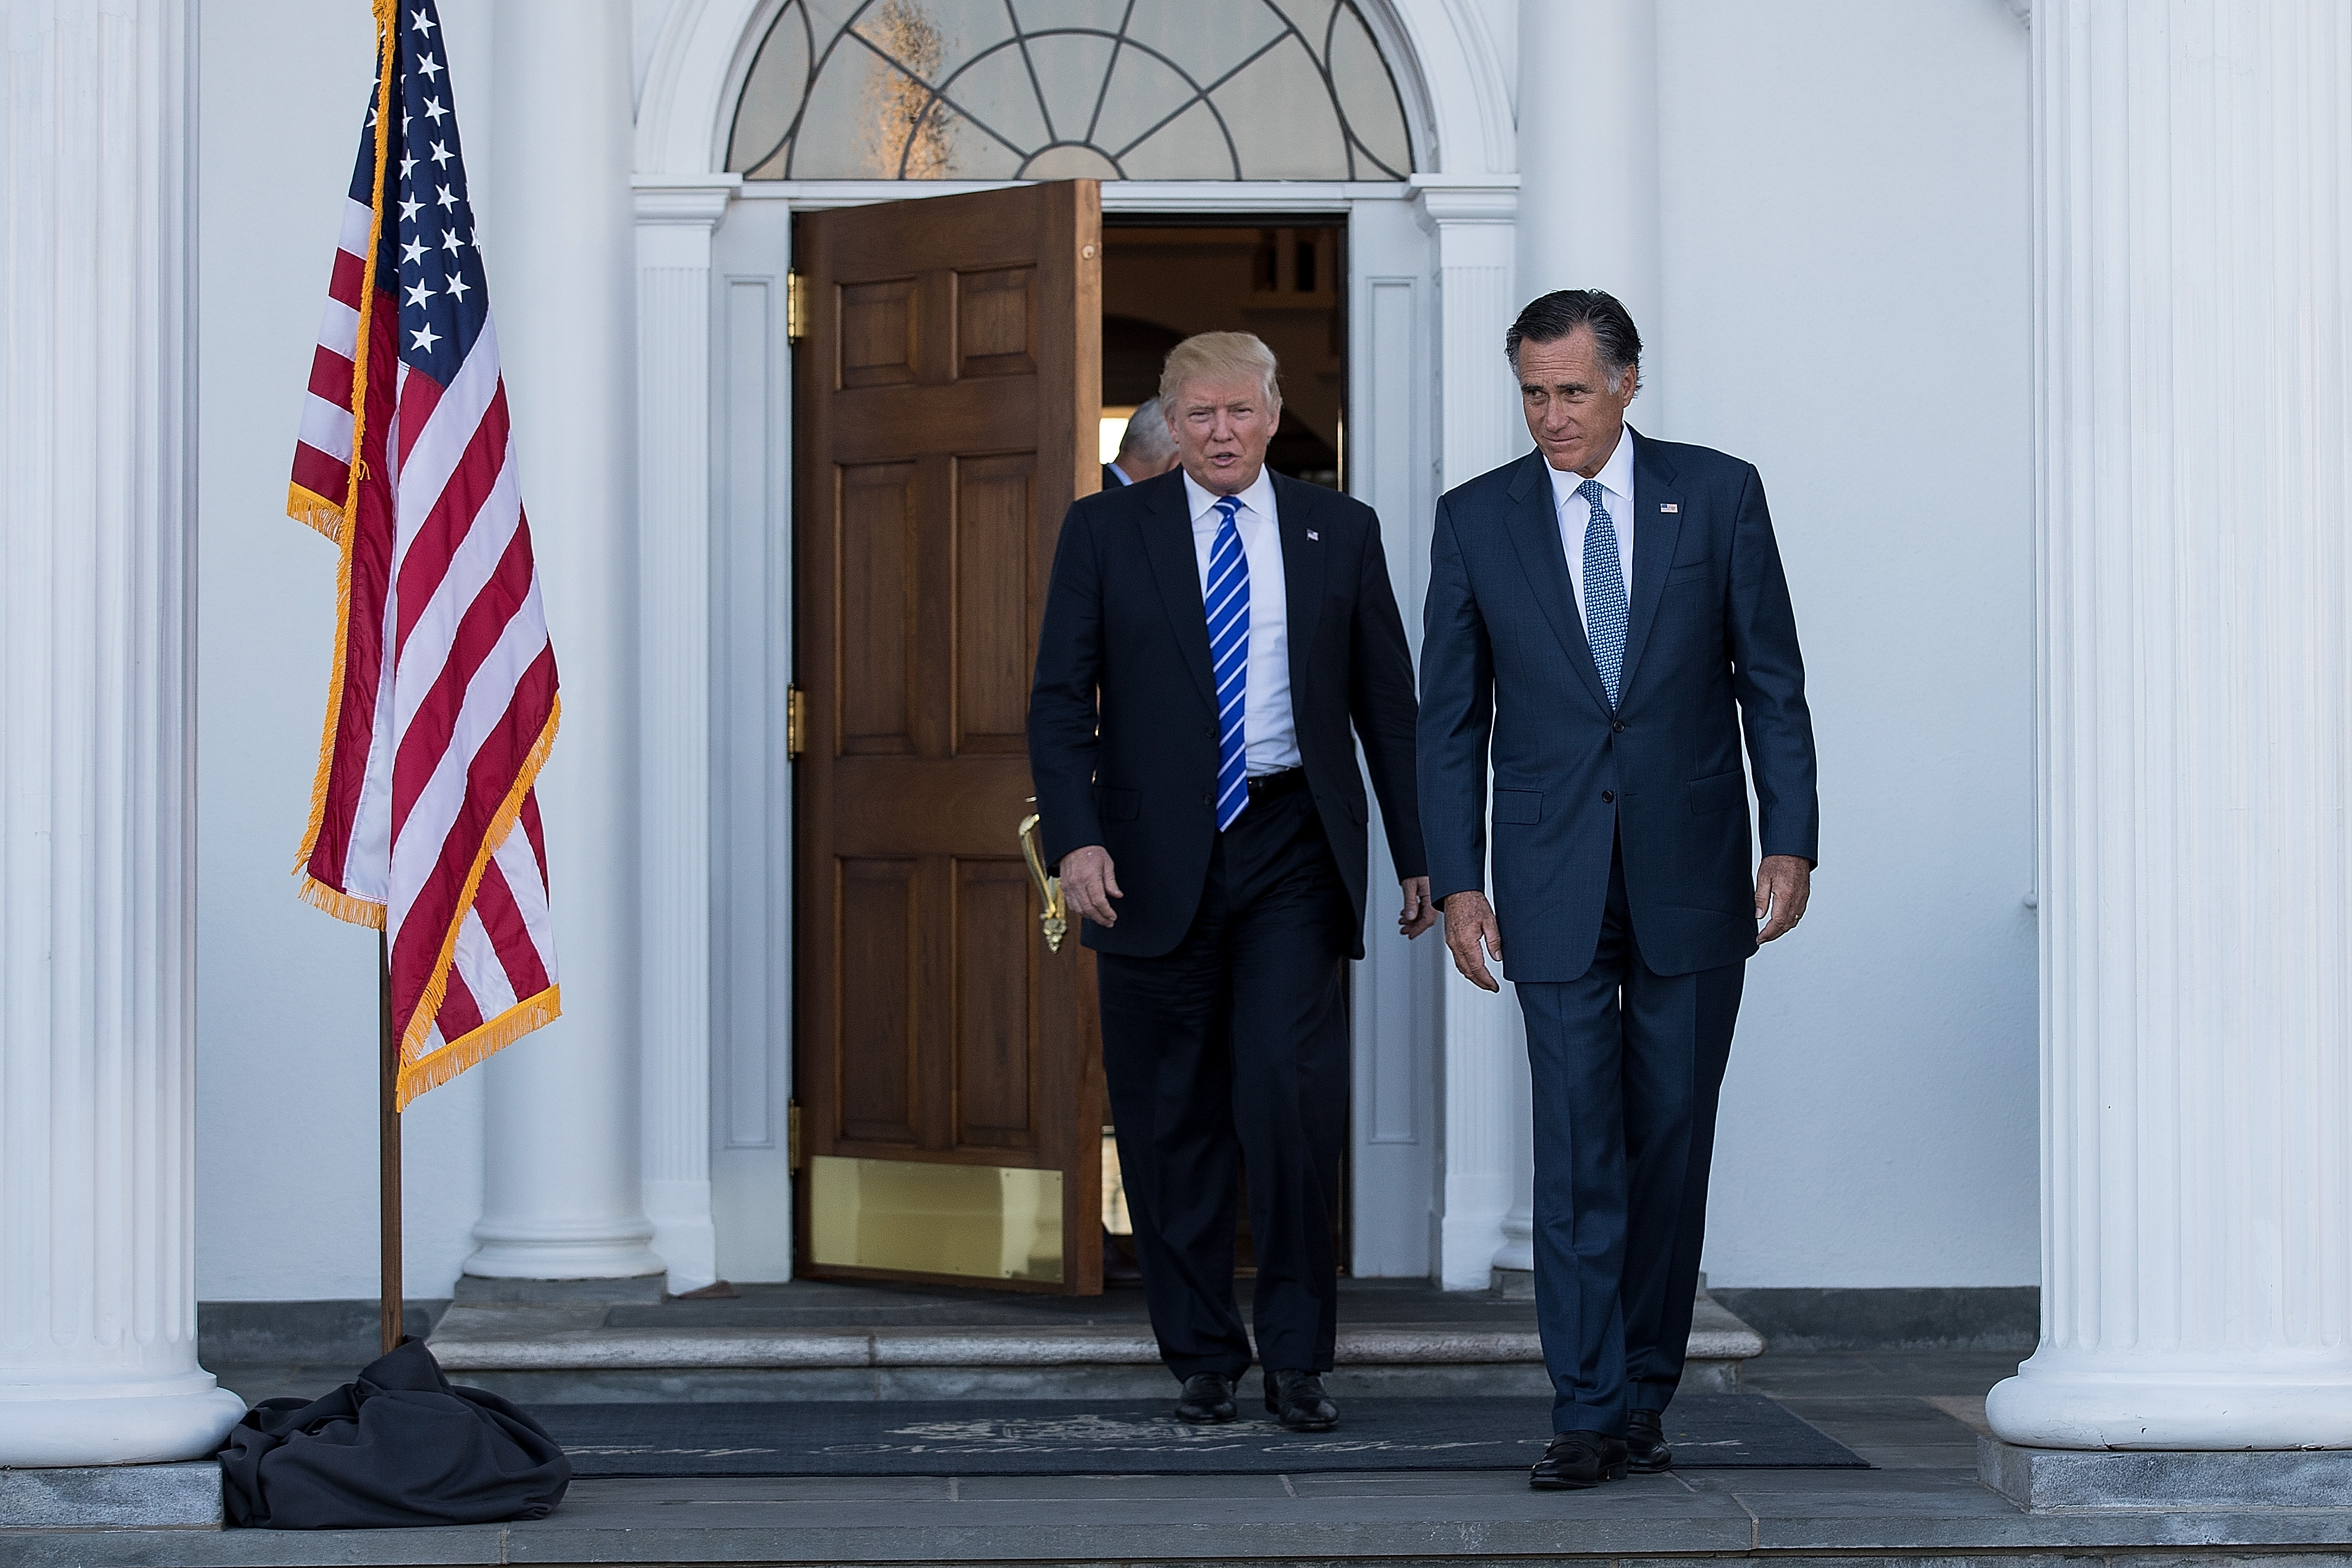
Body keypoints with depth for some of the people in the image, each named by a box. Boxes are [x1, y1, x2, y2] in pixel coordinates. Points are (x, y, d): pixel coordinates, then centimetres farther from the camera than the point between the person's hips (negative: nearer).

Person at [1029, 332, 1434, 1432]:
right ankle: (1202, 1358, 17)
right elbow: (1059, 701, 2)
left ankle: (1297, 1357, 0)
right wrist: (1075, 838, -12)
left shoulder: (1340, 532, 9)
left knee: (1295, 1094, -12)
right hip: (1154, 857, 0)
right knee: (1171, 1117, 4)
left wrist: (1416, 856, 8)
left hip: (1291, 847, 0)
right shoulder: (1104, 532, 5)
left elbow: (1387, 702, 12)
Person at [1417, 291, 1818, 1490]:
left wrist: (1791, 841, -3)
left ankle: (1643, 1397, 17)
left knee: (1671, 1143, 6)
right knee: (1576, 1152, -5)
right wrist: (1456, 881, -1)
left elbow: (1771, 682, 4)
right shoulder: (1477, 520, 3)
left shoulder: (1718, 494, 2)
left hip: (1692, 874, 1)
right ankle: (1587, 1415, -4)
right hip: (1554, 885, 0)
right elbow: (1451, 717, 5)